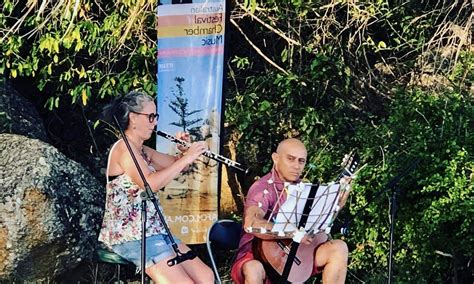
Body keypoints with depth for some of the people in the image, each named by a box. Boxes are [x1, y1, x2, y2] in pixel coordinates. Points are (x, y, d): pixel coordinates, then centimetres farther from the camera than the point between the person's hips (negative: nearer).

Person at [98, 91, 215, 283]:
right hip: (129, 235, -9)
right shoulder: (123, 148, -13)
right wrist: (186, 158, -22)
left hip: (154, 231, 9)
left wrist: (186, 151, 3)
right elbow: (150, 184, -27)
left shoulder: (143, 151, 15)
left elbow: (175, 165, 25)